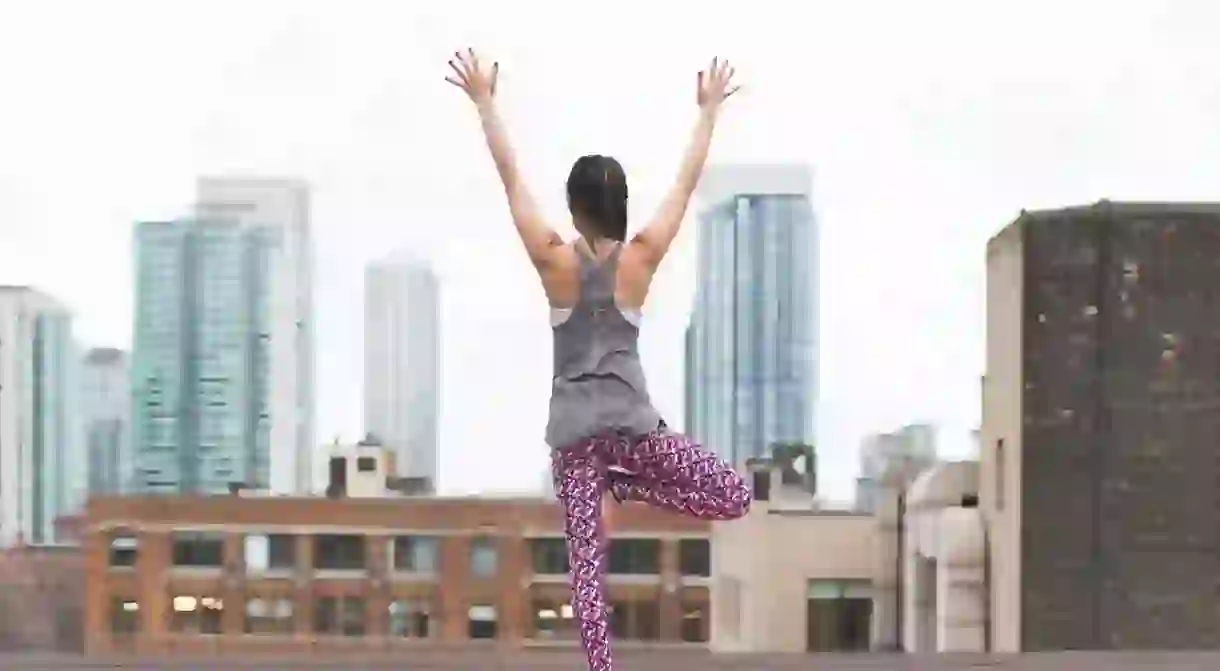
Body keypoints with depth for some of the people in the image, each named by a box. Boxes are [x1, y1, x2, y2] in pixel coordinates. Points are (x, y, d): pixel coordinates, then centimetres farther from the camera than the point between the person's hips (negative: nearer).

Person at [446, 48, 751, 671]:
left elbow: (510, 176, 1)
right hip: (632, 422, -1)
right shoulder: (640, 258, -1)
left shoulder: (556, 261, -3)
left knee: (586, 563, -1)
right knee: (734, 495, 10)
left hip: (573, 429, 1)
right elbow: (686, 182, 7)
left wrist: (483, 100, 8)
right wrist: (708, 110, 16)